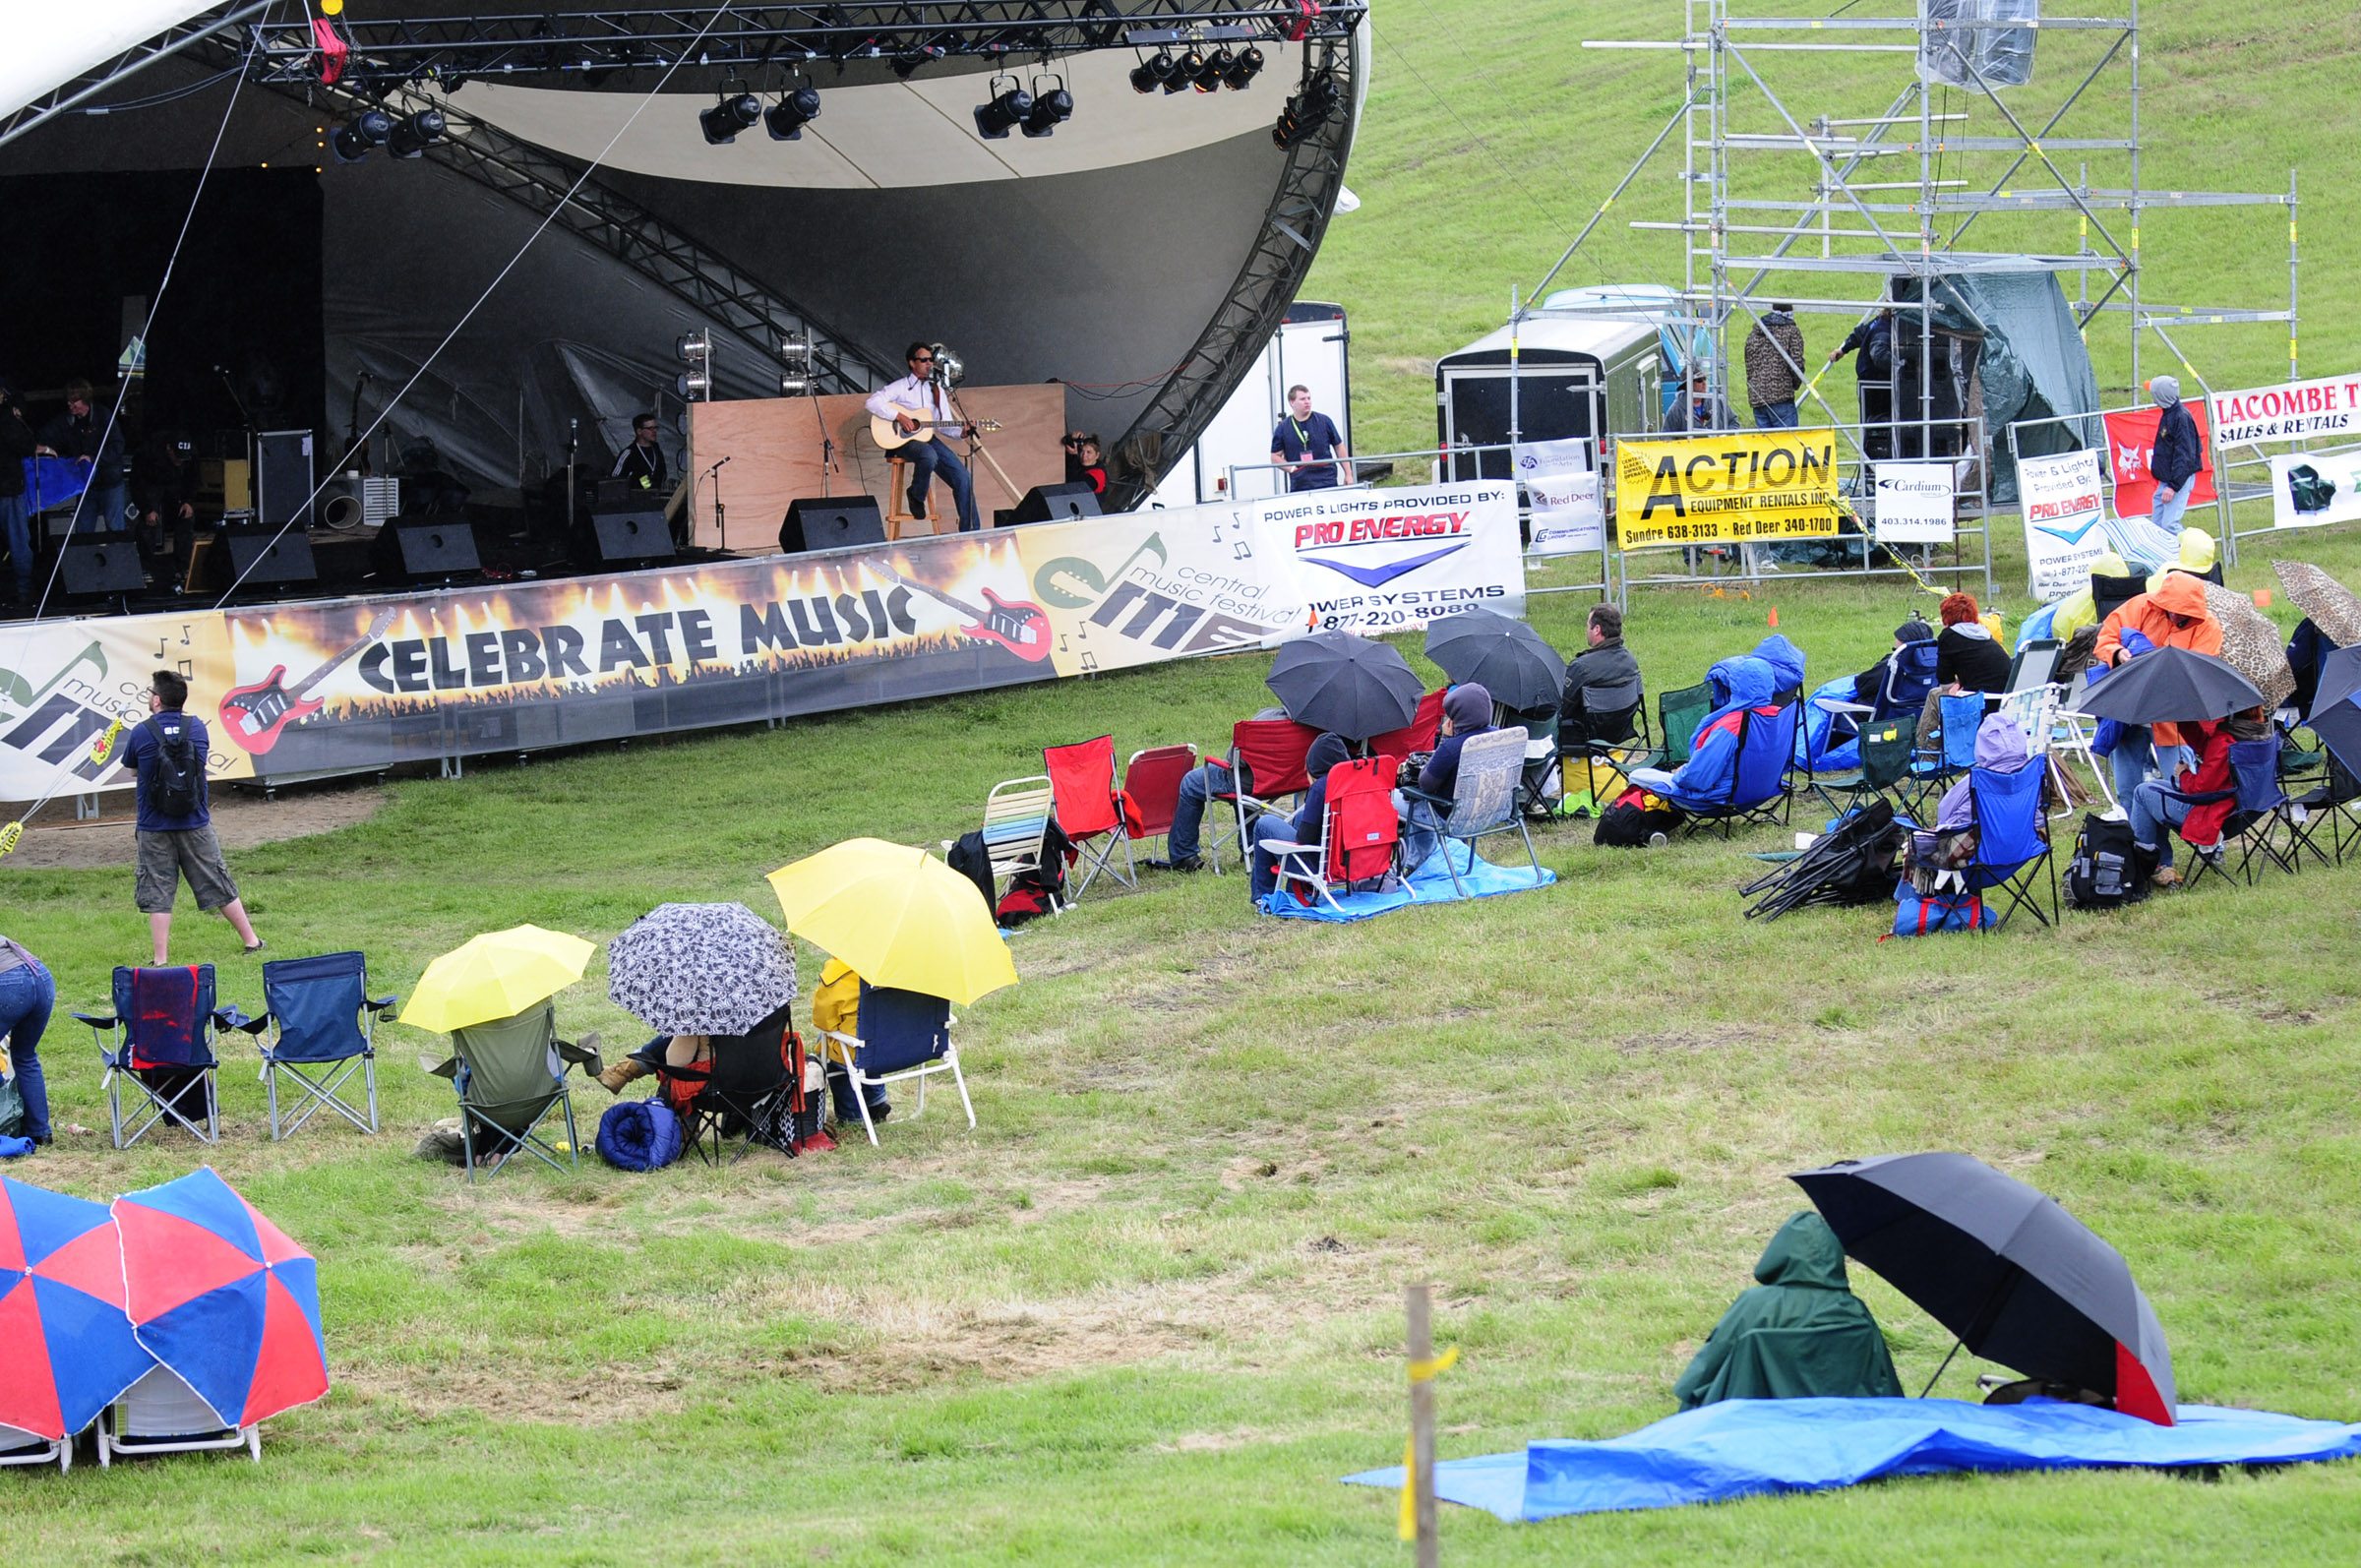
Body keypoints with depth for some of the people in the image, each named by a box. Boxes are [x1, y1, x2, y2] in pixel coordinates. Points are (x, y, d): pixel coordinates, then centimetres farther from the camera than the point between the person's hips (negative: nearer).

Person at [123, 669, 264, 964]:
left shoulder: (140, 733, -10)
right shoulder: (197, 727, -3)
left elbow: (131, 766, 6)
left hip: (154, 827, -2)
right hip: (196, 824, 2)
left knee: (157, 893, 3)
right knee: (218, 885, 13)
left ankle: (161, 959, -1)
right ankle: (251, 940, 21)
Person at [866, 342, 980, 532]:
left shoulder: (937, 390, 17)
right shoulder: (901, 387, 0)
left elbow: (945, 425, 15)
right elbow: (873, 402, -13)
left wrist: (962, 431, -6)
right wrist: (899, 417, -21)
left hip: (929, 438, 6)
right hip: (903, 440, -6)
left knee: (962, 477, -11)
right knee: (929, 455, -40)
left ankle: (970, 531, -7)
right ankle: (916, 495, -9)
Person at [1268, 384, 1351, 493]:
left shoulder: (1324, 421, 5)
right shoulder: (1283, 429, 4)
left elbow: (1339, 447, 12)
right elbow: (1275, 457, 9)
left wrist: (1348, 474, 9)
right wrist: (1290, 468, -9)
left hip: (1328, 483, 0)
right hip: (1299, 486, 0)